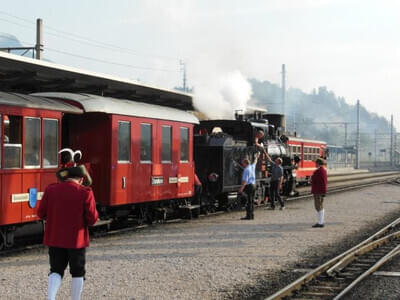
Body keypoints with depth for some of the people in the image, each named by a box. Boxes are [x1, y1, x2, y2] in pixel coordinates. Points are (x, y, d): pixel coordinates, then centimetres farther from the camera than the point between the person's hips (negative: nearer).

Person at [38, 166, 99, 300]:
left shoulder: (51, 189, -1)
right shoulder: (85, 193, -10)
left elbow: (41, 213, 3)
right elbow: (92, 219, -12)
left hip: (55, 238, 3)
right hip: (76, 239, -3)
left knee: (56, 270, 11)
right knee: (77, 273, 12)